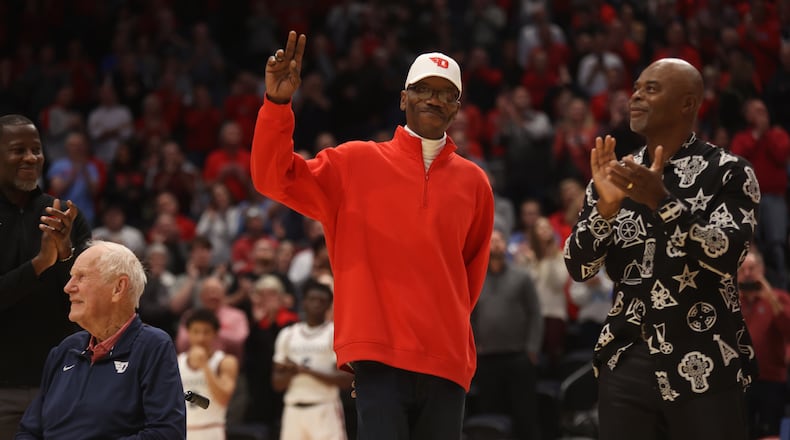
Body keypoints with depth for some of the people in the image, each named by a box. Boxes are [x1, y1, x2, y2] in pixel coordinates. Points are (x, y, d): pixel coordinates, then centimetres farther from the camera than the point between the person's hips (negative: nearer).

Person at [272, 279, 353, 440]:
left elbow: (345, 380, -10)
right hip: (294, 410, 4)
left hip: (325, 410, -4)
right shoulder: (288, 335, 13)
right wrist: (291, 373, -9)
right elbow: (277, 383, 14)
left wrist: (308, 371, -16)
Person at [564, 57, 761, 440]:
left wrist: (661, 201, -25)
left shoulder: (727, 173, -2)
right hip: (625, 363, 4)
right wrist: (606, 206, -13)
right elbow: (579, 268, 4)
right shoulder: (618, 174, 10)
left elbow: (726, 256, -16)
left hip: (703, 367, -4)